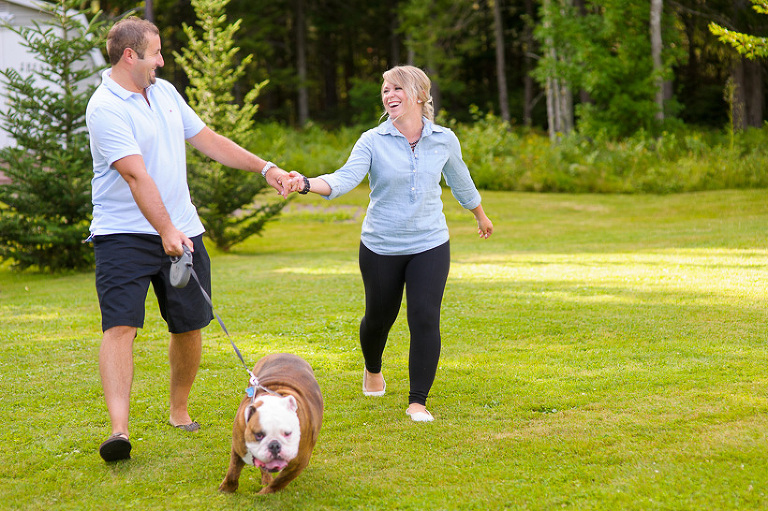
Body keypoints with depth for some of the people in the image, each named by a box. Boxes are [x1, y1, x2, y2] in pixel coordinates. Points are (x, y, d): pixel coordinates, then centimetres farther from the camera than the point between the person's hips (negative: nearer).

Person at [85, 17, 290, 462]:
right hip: (124, 233, -7)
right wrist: (166, 231, -31)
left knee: (190, 326, 9)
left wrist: (266, 168, 17)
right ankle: (120, 429, -24)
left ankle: (179, 410, 27)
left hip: (182, 231, 7)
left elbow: (208, 140, 20)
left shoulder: (165, 92, 12)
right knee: (120, 325, -17)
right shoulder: (106, 107, -14)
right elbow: (136, 175, -24)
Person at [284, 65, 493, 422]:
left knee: (425, 319, -12)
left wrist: (480, 216, 32)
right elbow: (345, 178, -23)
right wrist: (306, 184, -43)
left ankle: (418, 401, -1)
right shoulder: (373, 141, -9)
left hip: (430, 245, 0)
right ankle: (373, 369, 49)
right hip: (381, 247, 0)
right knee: (379, 316, 14)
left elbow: (460, 181, 17)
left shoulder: (444, 140, -2)